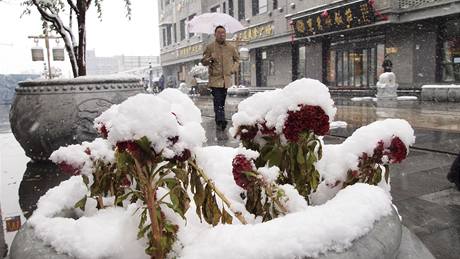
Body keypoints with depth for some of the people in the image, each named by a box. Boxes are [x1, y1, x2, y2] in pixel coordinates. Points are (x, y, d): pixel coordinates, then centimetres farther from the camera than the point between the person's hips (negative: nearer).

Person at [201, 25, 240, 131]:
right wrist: (209, 60, -15)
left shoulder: (231, 48, 9)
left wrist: (234, 69, 8)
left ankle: (220, 122, 23)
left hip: (226, 79, 4)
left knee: (222, 101, 11)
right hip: (215, 79, -3)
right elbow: (203, 61, 6)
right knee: (217, 101, -16)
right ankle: (220, 121, -22)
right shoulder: (210, 47, 1)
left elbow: (237, 59, 25)